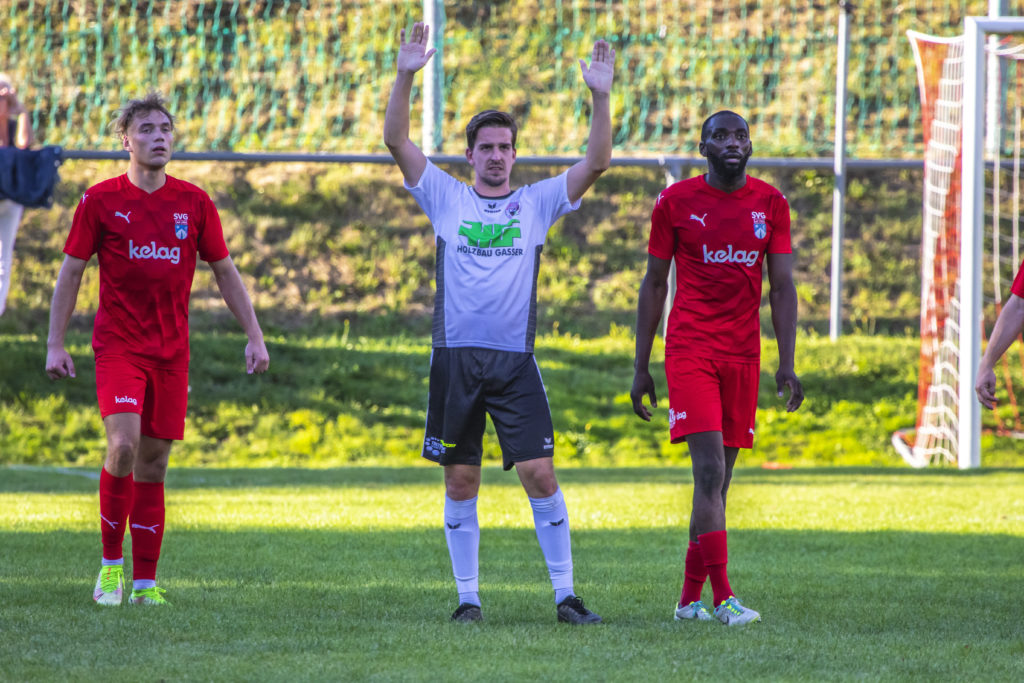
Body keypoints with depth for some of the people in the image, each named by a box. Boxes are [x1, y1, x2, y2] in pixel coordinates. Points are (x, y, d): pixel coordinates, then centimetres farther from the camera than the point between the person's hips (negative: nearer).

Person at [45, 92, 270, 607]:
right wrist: (55, 344, -1)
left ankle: (146, 581, 10)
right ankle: (111, 563, -4)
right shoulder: (101, 200, -1)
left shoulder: (194, 203, 6)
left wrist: (255, 337, 6)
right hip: (117, 346, -3)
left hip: (171, 350, 3)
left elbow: (226, 272, 13)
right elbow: (70, 273, 4)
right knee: (123, 445, -21)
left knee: (154, 463, 4)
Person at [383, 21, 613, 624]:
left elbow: (596, 164, 1)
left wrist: (601, 99, -11)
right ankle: (468, 597, 11)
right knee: (461, 481, 3)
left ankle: (566, 595, -3)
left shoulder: (537, 203, 9)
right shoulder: (446, 198, 9)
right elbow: (397, 141, 0)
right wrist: (406, 77, -12)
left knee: (540, 472, -8)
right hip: (456, 355, 1)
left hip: (516, 360, 0)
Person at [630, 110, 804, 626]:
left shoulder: (771, 204, 7)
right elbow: (654, 285, 6)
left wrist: (787, 364, -3)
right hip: (689, 348, -4)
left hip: (743, 352, 4)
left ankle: (690, 598, 14)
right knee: (710, 471, -15)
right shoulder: (676, 202, 1)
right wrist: (641, 367, 5)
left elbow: (782, 287, 6)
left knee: (719, 478, 6)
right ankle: (723, 598, -20)